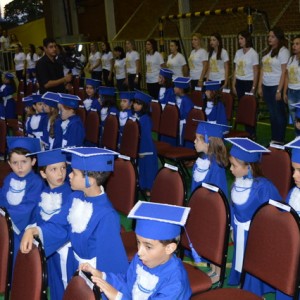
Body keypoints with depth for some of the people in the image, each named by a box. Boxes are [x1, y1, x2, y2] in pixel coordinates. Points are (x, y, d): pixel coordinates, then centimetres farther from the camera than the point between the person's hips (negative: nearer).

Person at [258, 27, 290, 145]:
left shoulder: (283, 51, -8)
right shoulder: (267, 51, 13)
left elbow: (284, 72, -12)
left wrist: (279, 90, -16)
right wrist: (260, 85, 9)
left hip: (276, 86, -6)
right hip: (266, 86, 6)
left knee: (279, 114, 2)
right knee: (272, 114, 12)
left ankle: (280, 140, 10)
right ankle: (273, 139, 19)